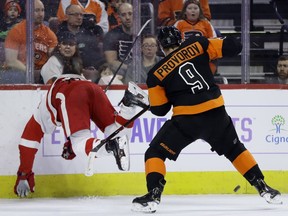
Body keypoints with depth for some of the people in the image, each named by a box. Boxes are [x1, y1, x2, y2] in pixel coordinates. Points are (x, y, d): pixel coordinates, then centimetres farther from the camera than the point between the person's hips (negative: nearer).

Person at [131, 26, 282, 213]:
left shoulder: (157, 73, 4)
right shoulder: (196, 45, 5)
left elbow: (159, 109, 9)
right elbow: (233, 47, 1)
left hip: (186, 120, -3)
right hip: (216, 113, 3)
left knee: (155, 152, 10)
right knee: (235, 149, 26)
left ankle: (153, 195, -9)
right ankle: (263, 187, 24)